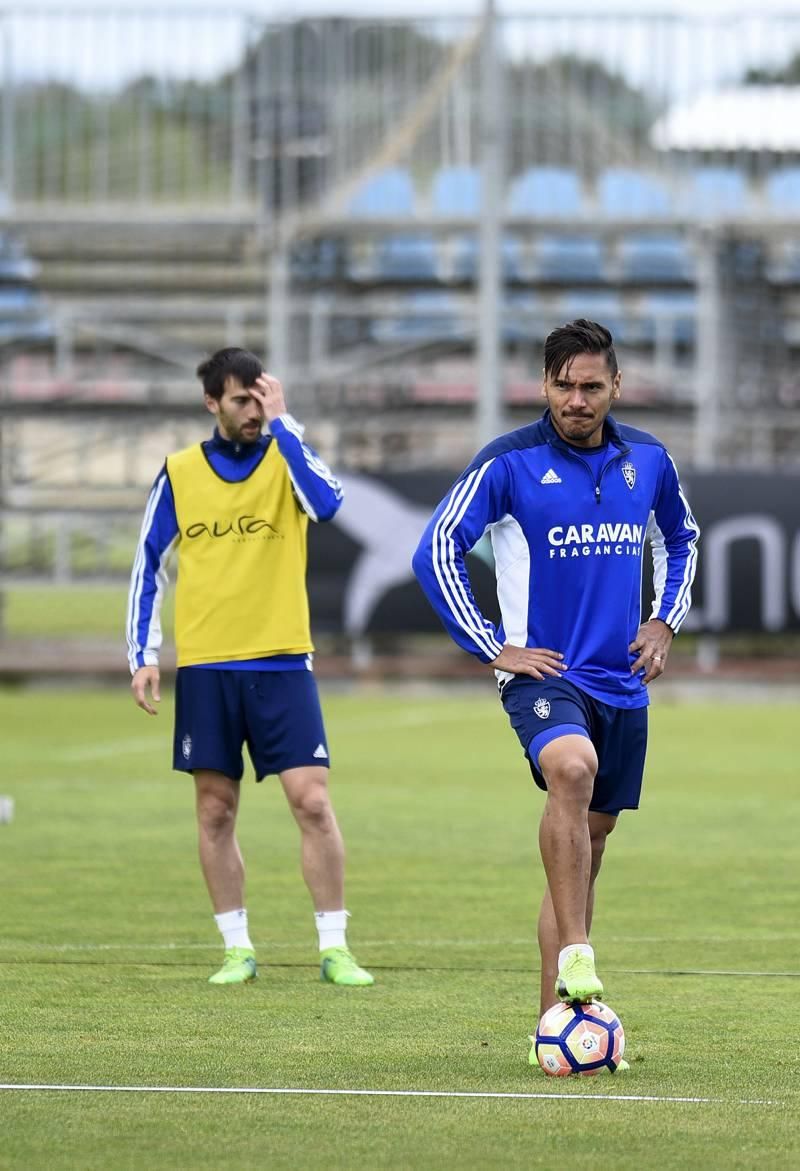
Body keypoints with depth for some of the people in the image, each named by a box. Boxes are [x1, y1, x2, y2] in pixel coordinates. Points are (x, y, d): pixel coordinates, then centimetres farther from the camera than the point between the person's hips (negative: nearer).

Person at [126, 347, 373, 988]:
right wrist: (143, 656, 5)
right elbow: (149, 567, 12)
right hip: (205, 665, 1)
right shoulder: (179, 473, 6)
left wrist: (280, 422, -18)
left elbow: (326, 502, -20)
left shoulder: (285, 460, 3)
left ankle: (335, 947, -2)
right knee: (216, 811, 3)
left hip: (281, 662, -1)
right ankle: (238, 949, 13)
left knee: (313, 802, -8)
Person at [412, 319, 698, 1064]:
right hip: (543, 674, -6)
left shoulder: (647, 460, 6)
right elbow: (436, 552, -7)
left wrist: (666, 619, 12)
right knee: (573, 767, -35)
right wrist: (492, 648, -9)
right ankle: (574, 957, -38)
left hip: (622, 685, 6)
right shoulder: (509, 463, -9)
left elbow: (679, 538, 26)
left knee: (587, 847, 9)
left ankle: (555, 1017, 16)